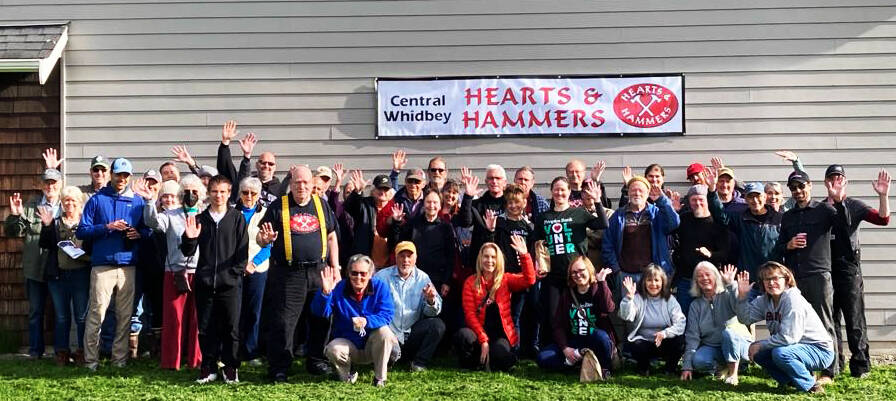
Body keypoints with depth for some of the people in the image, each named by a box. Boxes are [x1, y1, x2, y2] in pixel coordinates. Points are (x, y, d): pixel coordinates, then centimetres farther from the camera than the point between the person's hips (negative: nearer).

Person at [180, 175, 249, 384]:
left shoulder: (237, 218, 4)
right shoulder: (200, 219, 8)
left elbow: (243, 249, 3)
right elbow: (188, 252, 6)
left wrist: (237, 272, -6)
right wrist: (189, 238, -13)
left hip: (230, 282, -2)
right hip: (204, 282, 2)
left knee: (231, 327, 2)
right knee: (206, 327, 7)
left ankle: (231, 368, 15)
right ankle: (209, 367, 19)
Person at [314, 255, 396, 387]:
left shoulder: (380, 287, -7)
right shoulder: (338, 289, -7)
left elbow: (387, 315, -18)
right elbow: (322, 312, -18)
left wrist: (367, 321, -37)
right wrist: (325, 292, -37)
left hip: (372, 346, 0)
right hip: (347, 343, 0)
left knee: (384, 331, -31)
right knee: (333, 349, -31)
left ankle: (380, 378, -13)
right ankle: (347, 375, 5)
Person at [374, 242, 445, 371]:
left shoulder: (423, 278, 5)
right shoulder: (381, 277, -1)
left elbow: (432, 312, -1)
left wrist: (431, 301, -27)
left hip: (412, 334, 3)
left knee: (437, 325, -20)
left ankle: (419, 364, -6)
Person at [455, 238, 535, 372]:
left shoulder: (505, 280, 7)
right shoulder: (471, 282, 3)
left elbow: (529, 280, -11)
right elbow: (469, 314, -4)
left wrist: (524, 255, -25)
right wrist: (483, 340, -15)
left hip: (501, 334, 0)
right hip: (479, 334, 0)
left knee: (501, 356, -32)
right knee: (463, 335, -33)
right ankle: (479, 362, -4)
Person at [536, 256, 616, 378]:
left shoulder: (599, 290, -1)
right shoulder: (567, 295, 9)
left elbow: (609, 309, -24)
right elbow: (558, 325, 4)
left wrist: (602, 282, -21)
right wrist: (565, 348, -11)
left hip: (596, 343, -2)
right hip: (574, 343, 3)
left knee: (600, 335, -39)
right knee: (542, 359, -18)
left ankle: (604, 368, -13)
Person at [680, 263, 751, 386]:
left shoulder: (727, 295, -5)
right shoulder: (696, 305, 6)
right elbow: (692, 336, 1)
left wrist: (731, 284, -29)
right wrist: (687, 366, -7)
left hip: (738, 343, -3)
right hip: (711, 347, 3)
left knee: (728, 331, -36)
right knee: (697, 360, -29)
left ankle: (733, 372, -20)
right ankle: (726, 367, 0)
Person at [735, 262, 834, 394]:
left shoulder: (793, 299, -22)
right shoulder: (765, 300, 3)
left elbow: (788, 337, -27)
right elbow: (746, 318, -5)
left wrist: (760, 345, -18)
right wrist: (742, 295, -16)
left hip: (820, 351, -8)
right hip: (797, 347, 8)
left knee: (780, 353, -32)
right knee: (758, 353, -2)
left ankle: (811, 385, -11)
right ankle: (789, 380, 14)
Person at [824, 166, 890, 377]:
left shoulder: (854, 205, 3)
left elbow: (883, 219, -10)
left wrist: (883, 196, -22)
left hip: (849, 270, -3)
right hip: (825, 271, 3)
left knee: (855, 320, -2)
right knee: (829, 320, 9)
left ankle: (860, 366, 4)